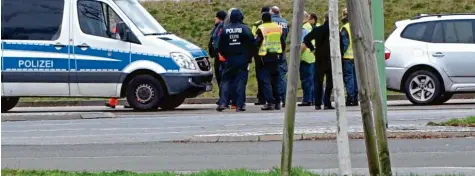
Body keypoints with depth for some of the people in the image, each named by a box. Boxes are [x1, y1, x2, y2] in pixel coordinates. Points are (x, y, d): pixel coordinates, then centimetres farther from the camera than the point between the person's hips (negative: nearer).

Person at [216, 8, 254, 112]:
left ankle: (223, 103, -4)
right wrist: (248, 58, 6)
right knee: (241, 82, 1)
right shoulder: (245, 29, -5)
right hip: (242, 59, -2)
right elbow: (251, 44, -5)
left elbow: (220, 46, 5)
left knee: (226, 81, 8)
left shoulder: (225, 29, 1)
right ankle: (239, 105, -4)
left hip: (229, 59, 2)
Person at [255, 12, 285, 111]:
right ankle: (277, 102, 13)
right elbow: (283, 43, 12)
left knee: (266, 80, -2)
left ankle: (270, 102, -10)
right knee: (276, 80, 13)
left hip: (265, 57, -5)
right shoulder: (279, 28, 8)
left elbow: (257, 43, -12)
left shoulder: (261, 29, -9)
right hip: (276, 56, 5)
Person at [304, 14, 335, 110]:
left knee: (318, 81, 10)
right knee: (329, 81, 3)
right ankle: (327, 103, -4)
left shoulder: (317, 30, 0)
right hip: (331, 58, -2)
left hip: (319, 58, 2)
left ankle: (317, 104, 6)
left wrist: (312, 49, 4)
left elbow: (306, 39, -2)